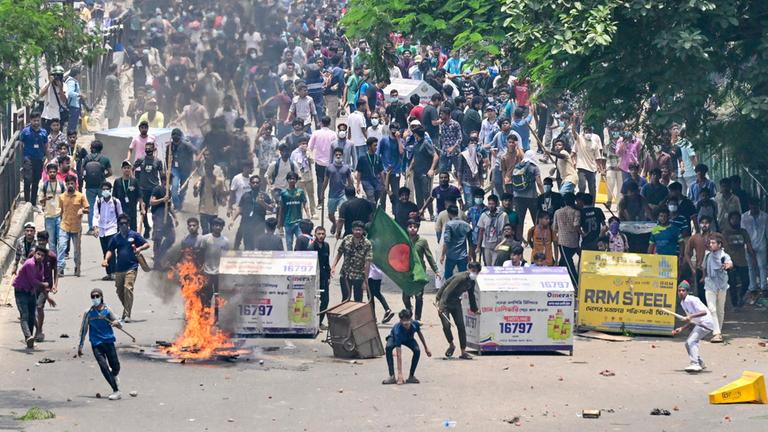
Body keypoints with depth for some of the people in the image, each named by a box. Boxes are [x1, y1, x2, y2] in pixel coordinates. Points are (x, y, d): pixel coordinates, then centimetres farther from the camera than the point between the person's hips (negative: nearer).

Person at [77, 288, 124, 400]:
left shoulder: (107, 310, 0)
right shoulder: (88, 313, 1)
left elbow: (120, 325, 3)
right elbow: (83, 330, 9)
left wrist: (117, 323, -22)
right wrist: (80, 346, 10)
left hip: (108, 342, 1)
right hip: (96, 344, -1)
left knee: (115, 367, 3)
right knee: (104, 367, -13)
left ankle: (113, 376, 41)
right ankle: (116, 391, -10)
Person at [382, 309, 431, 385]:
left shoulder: (415, 324, -33)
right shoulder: (398, 330, -44)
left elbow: (420, 334, -5)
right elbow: (399, 354, -44)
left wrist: (426, 348, 6)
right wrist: (400, 373, -46)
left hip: (409, 339, 3)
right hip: (394, 337, -3)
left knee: (417, 351, -27)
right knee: (388, 347, -36)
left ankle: (411, 376, -11)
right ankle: (392, 376, -31)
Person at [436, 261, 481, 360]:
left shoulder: (472, 282, 2)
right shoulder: (460, 278, -24)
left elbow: (471, 295, 20)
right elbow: (447, 290, -26)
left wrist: (475, 309, 29)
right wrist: (440, 306, -30)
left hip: (456, 303, 7)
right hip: (445, 302, -7)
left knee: (461, 326, 0)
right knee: (446, 325, -16)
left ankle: (463, 352, 3)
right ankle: (451, 345, 10)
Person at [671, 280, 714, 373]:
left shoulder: (692, 300, -16)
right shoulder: (682, 303, 12)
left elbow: (704, 312, -27)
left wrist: (691, 316, -37)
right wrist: (681, 329, 10)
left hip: (706, 323, -10)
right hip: (699, 324, 10)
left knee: (691, 342, -23)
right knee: (688, 343, 16)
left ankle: (695, 364, -30)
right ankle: (700, 363, 27)